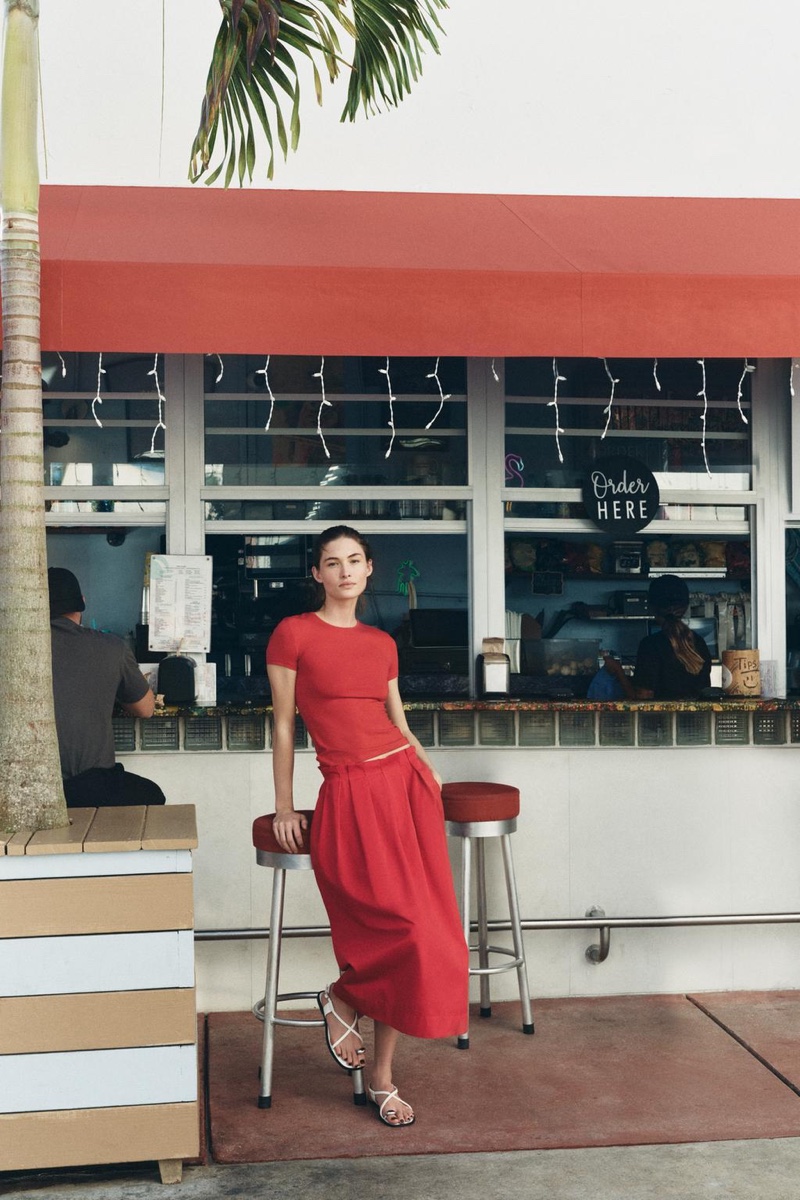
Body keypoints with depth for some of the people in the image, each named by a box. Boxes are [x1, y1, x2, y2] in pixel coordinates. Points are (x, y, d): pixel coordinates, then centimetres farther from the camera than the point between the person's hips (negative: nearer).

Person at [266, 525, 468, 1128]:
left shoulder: (382, 644, 14)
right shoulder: (294, 633, 0)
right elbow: (284, 725, 2)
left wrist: (431, 777, 12)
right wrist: (284, 807, 2)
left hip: (406, 783, 5)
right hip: (350, 795, -5)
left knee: (424, 935, 1)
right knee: (405, 926, -14)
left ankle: (382, 1079, 15)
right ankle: (341, 1001, 18)